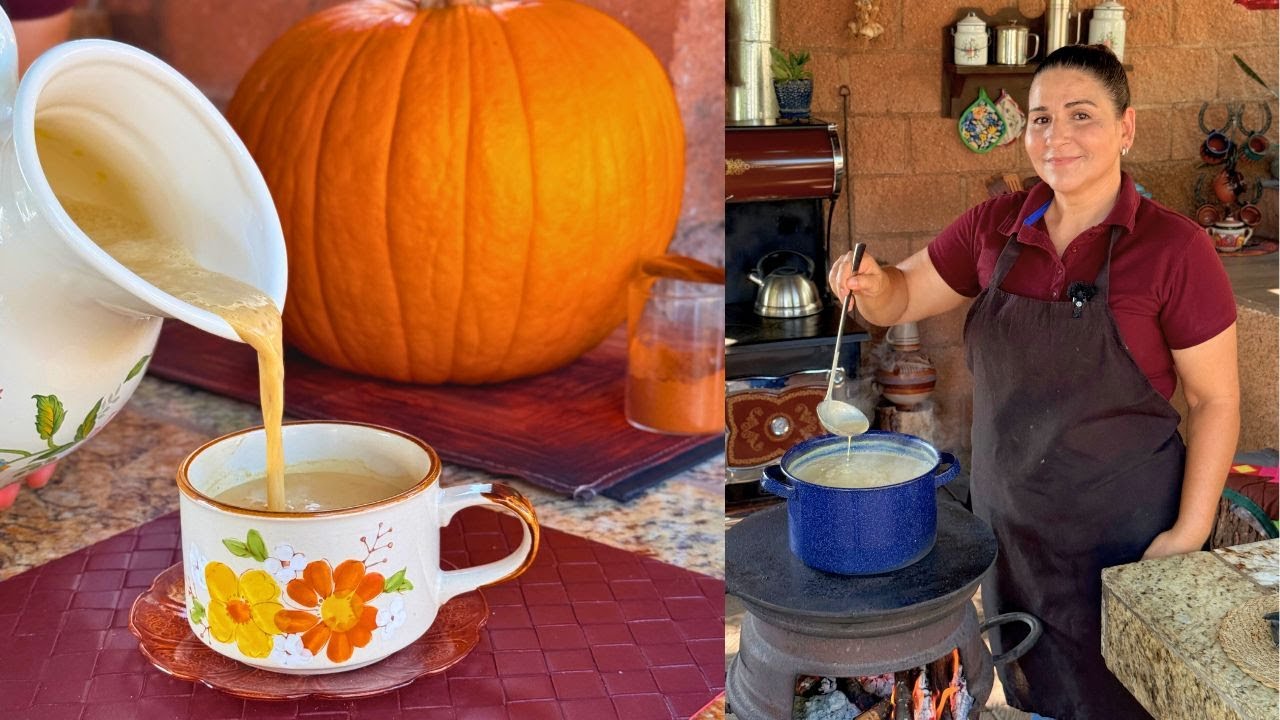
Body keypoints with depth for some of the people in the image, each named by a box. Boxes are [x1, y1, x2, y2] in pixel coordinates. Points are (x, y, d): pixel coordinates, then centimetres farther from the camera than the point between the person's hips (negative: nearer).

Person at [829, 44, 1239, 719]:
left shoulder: (1174, 248, -15)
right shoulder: (997, 226, -2)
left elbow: (1214, 399, -11)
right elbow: (904, 296, 8)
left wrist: (1190, 532, -15)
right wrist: (870, 284, -14)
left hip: (1120, 530, -4)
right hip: (1006, 512, 5)